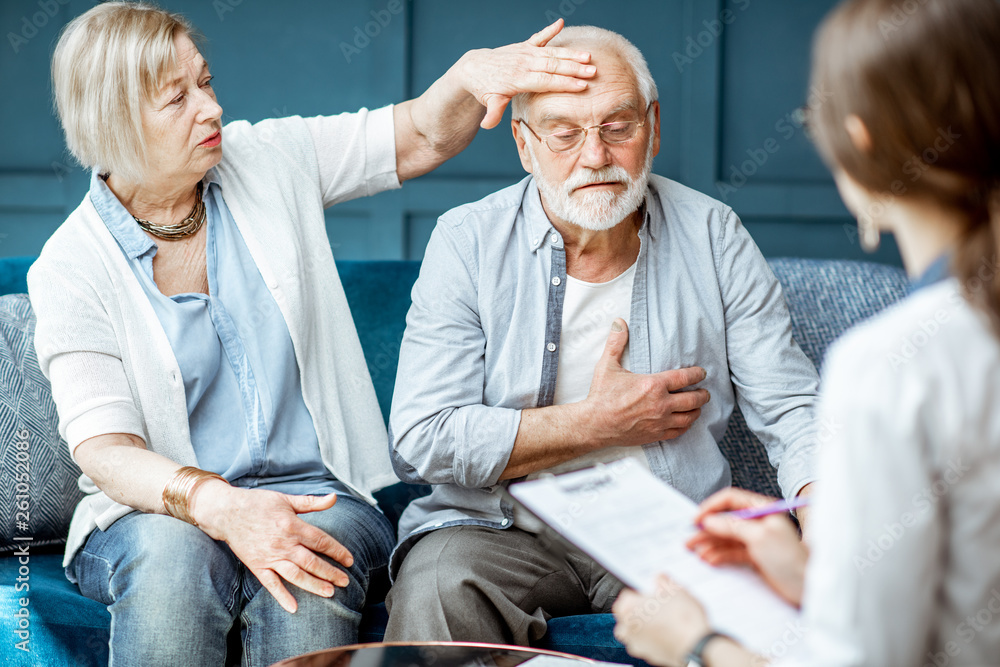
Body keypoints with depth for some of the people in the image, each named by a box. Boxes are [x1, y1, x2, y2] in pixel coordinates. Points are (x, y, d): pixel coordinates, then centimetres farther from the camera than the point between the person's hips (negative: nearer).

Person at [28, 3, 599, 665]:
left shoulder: (267, 162, 5)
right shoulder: (70, 268, -4)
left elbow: (422, 138, 7)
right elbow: (104, 449, -13)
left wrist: (473, 72, -17)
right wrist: (221, 507, -32)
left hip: (316, 491, 2)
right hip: (160, 509, -1)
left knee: (309, 586, -33)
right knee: (173, 556, -37)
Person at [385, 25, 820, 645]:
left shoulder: (714, 238, 1)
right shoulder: (467, 243, -4)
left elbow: (795, 412, 0)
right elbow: (420, 441, -12)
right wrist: (599, 423, -10)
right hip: (503, 529, -1)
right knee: (436, 591, -33)